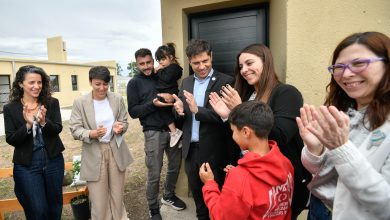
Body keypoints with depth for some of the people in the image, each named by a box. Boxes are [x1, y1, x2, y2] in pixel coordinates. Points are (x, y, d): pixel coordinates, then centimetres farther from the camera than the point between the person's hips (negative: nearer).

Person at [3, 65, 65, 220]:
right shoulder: (10, 108, -5)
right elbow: (10, 140, -7)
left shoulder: (52, 103, -4)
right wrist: (28, 125, -24)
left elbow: (57, 129, -9)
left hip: (53, 160, 1)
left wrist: (44, 122, -28)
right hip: (26, 165, -1)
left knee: (55, 204, 17)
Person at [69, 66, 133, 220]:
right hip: (94, 154, -2)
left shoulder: (118, 99, 0)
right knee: (99, 200, 5)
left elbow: (125, 122, 6)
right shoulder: (80, 102, -6)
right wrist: (92, 134, -26)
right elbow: (75, 129, -6)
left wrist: (120, 128, -18)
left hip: (116, 151, 2)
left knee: (117, 195, 16)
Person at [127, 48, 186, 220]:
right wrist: (153, 104, -19)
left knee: (175, 166, 14)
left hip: (172, 128, 4)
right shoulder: (134, 83, -1)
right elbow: (133, 111, -6)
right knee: (154, 174, 4)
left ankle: (168, 196, 39)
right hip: (153, 132, -4)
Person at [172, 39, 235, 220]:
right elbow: (181, 112, 10)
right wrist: (179, 109, -13)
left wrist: (197, 110, -31)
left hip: (213, 150, -5)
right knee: (196, 192, 22)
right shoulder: (186, 82, 8)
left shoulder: (225, 81, -12)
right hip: (190, 148, 6)